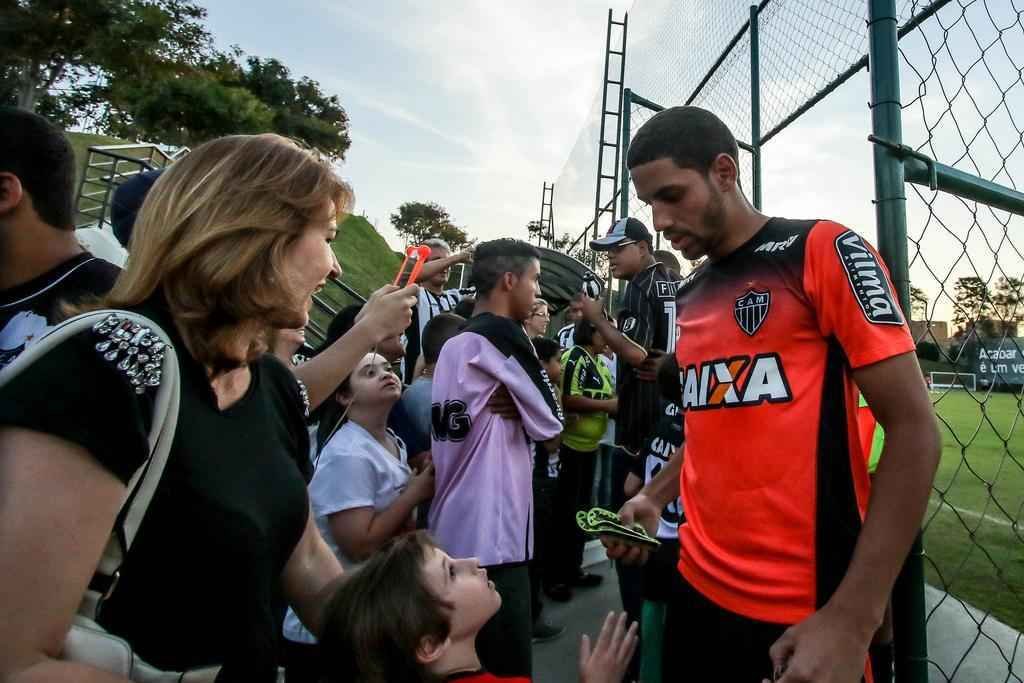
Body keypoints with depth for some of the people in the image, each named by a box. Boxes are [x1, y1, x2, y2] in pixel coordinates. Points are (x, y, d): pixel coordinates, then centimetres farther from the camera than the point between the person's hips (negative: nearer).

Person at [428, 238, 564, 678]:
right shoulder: (502, 336, -12)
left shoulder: (454, 343, 13)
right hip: (490, 536, -9)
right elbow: (549, 424, -6)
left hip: (454, 533, 9)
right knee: (507, 665, 2)